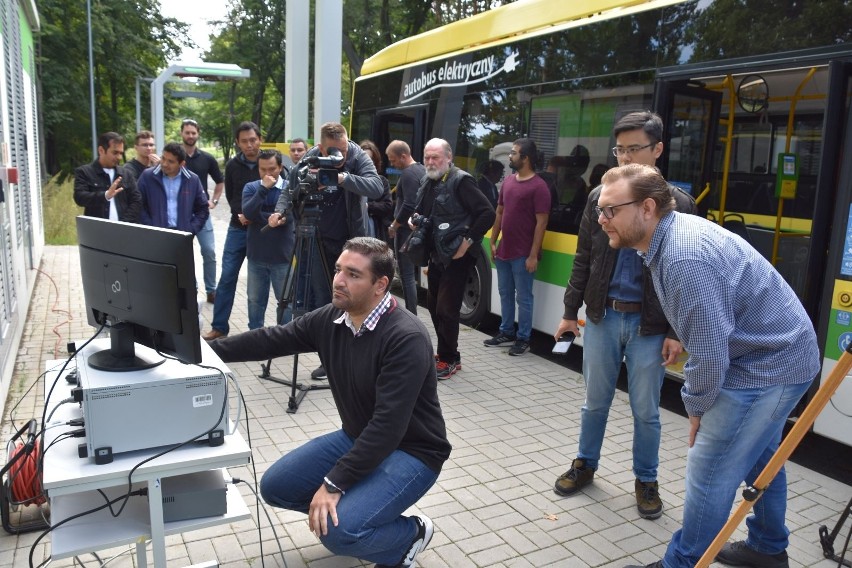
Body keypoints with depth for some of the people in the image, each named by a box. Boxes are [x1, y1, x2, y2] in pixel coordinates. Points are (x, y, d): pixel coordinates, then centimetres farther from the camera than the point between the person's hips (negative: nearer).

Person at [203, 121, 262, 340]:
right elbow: (231, 196, 8)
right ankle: (219, 326, 12)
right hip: (238, 228, 2)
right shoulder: (232, 165, 2)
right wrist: (242, 214, -9)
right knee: (227, 277, 2)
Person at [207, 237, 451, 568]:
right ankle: (355, 507, 19)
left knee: (338, 531, -25)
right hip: (357, 438, 8)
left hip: (410, 452, -7)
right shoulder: (331, 319, -5)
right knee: (275, 486, 3)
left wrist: (334, 483, -31)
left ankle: (411, 535, 5)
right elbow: (270, 340, 1)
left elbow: (388, 425, -32)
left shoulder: (406, 338, -29)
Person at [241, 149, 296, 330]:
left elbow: (285, 217, -17)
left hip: (282, 257, -2)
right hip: (256, 257, 3)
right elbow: (248, 213, -14)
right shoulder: (251, 187, 3)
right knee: (255, 300, 13)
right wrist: (263, 188, -20)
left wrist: (257, 218, -10)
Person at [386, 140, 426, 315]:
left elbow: (409, 205, -24)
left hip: (406, 230, -10)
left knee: (406, 276, -6)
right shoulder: (422, 170, 14)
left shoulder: (408, 174, -16)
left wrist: (394, 226, -13)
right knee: (411, 274, 15)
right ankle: (412, 313, 22)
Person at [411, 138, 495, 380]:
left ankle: (449, 359, 10)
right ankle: (445, 352, 29)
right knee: (433, 305, 14)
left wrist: (468, 241, -21)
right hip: (436, 255, 9)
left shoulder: (461, 181, -16)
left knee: (446, 309, -6)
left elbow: (487, 214, -20)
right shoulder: (428, 182, 9)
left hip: (455, 257, -8)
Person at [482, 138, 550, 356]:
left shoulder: (538, 186, -12)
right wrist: (493, 243, 12)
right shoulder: (508, 181, 10)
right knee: (505, 293, 17)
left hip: (523, 254, -7)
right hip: (503, 250, 8)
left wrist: (533, 255, -18)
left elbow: (541, 223, -15)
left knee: (523, 297, 2)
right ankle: (506, 333, 30)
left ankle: (523, 339, 14)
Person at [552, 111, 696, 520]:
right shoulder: (600, 197, 3)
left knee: (645, 411, 10)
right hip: (602, 317, 2)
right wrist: (570, 312, 7)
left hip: (650, 325, -2)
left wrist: (677, 332, -7)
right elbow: (583, 260, 7)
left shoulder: (679, 204, -5)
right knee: (595, 402, 15)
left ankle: (646, 480, 30)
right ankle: (585, 464, 35)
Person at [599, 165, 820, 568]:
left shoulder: (686, 260, -32)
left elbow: (710, 354, -27)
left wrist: (696, 406, -9)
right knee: (759, 456, 26)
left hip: (766, 366, -10)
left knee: (709, 472, -2)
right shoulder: (672, 233, 0)